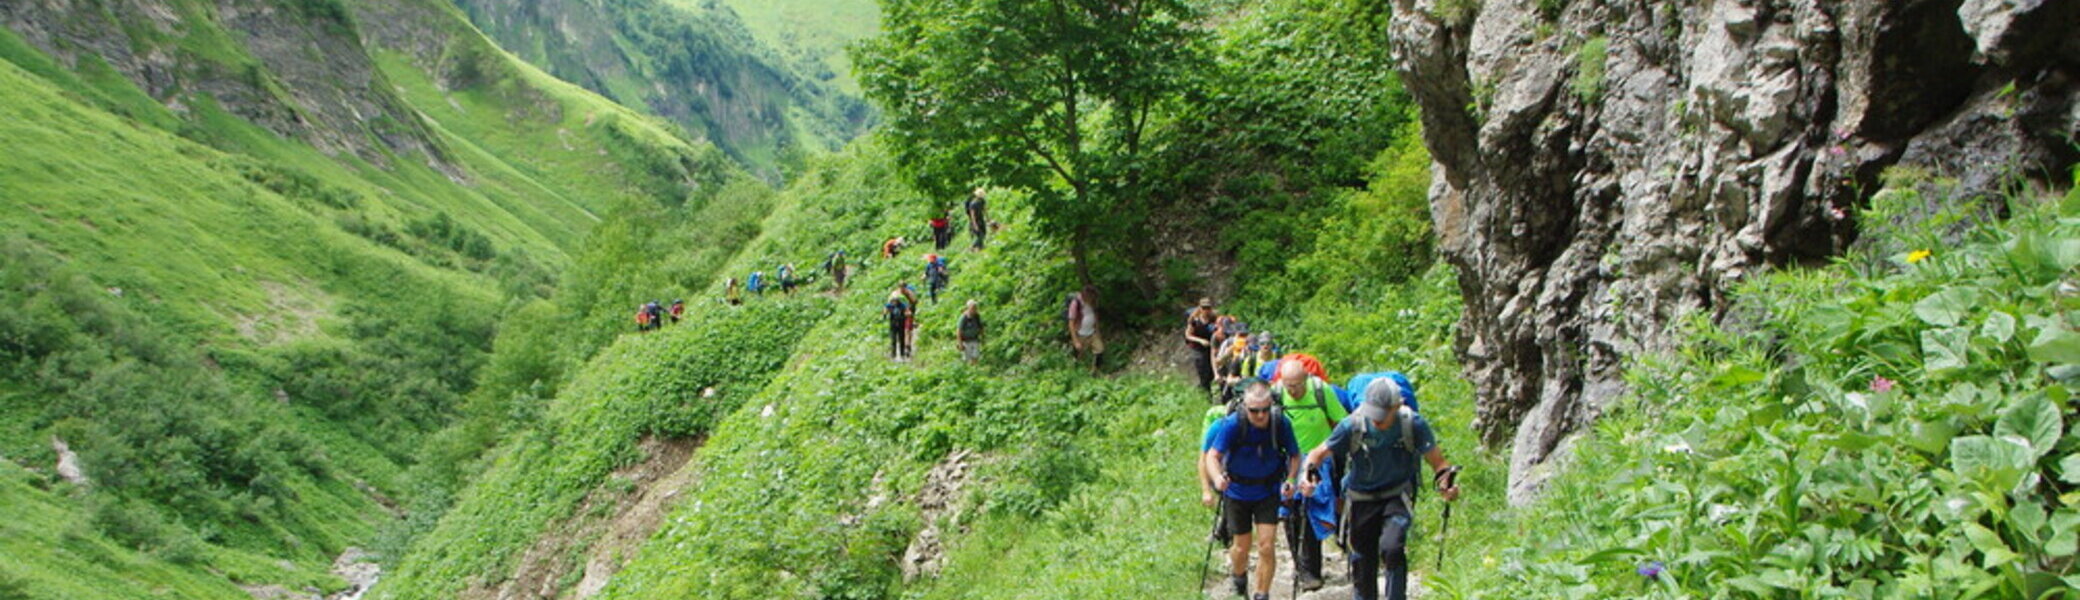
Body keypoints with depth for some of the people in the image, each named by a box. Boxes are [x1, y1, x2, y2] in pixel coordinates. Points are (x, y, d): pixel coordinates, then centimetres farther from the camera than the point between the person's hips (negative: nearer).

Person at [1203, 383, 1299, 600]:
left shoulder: (1281, 423, -17)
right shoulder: (1232, 424, -24)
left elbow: (1295, 455, -3)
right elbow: (1213, 455, -29)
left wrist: (1290, 479, -21)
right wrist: (1217, 478, -49)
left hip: (1268, 491, 1)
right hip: (1237, 492, -1)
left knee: (1267, 546, -8)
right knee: (1243, 546, 10)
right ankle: (1238, 577, 44)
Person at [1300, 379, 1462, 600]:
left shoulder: (1413, 424, -19)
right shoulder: (1353, 425, -19)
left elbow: (1436, 459, -10)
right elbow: (1320, 452, -11)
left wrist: (1446, 481, -30)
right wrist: (1307, 473, -30)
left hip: (1397, 496, -1)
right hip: (1361, 499, 1)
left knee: (1392, 547, -26)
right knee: (1362, 559, 8)